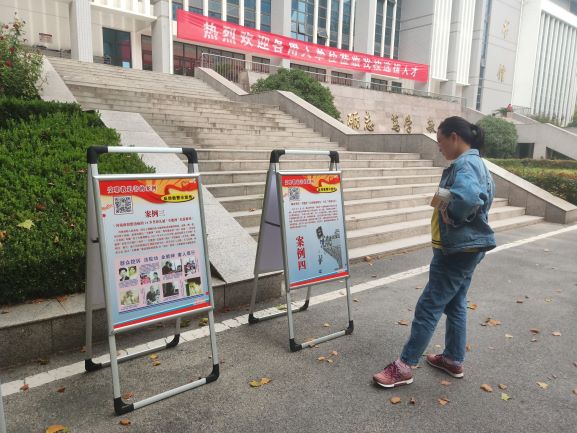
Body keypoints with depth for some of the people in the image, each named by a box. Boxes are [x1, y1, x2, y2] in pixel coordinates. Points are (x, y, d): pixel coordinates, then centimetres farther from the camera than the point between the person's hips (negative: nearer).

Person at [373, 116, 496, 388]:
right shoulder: (474, 163, 13)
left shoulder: (464, 165, -20)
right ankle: (454, 360, 33)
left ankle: (404, 367, 5)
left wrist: (451, 216, -21)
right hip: (466, 247, 10)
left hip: (458, 249, -10)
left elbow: (467, 198, -40)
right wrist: (448, 208, 1)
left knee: (428, 307, -4)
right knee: (455, 305, 19)